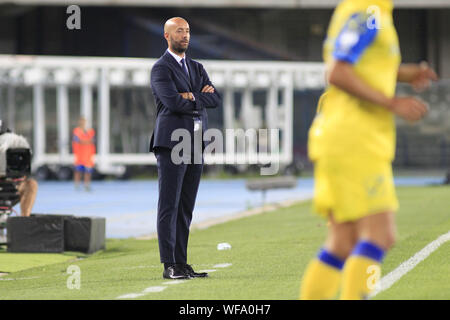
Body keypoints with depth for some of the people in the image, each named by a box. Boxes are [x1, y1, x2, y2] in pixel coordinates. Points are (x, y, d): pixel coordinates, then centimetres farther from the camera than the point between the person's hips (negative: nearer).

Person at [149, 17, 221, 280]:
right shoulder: (161, 69, -3)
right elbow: (173, 102, -17)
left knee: (186, 208, 7)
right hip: (172, 144, -7)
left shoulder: (197, 68, 19)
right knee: (169, 207, -7)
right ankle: (169, 266, -9)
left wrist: (191, 97, -8)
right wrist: (200, 100, -2)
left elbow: (216, 99, 7)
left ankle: (182, 263, 9)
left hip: (196, 145, 7)